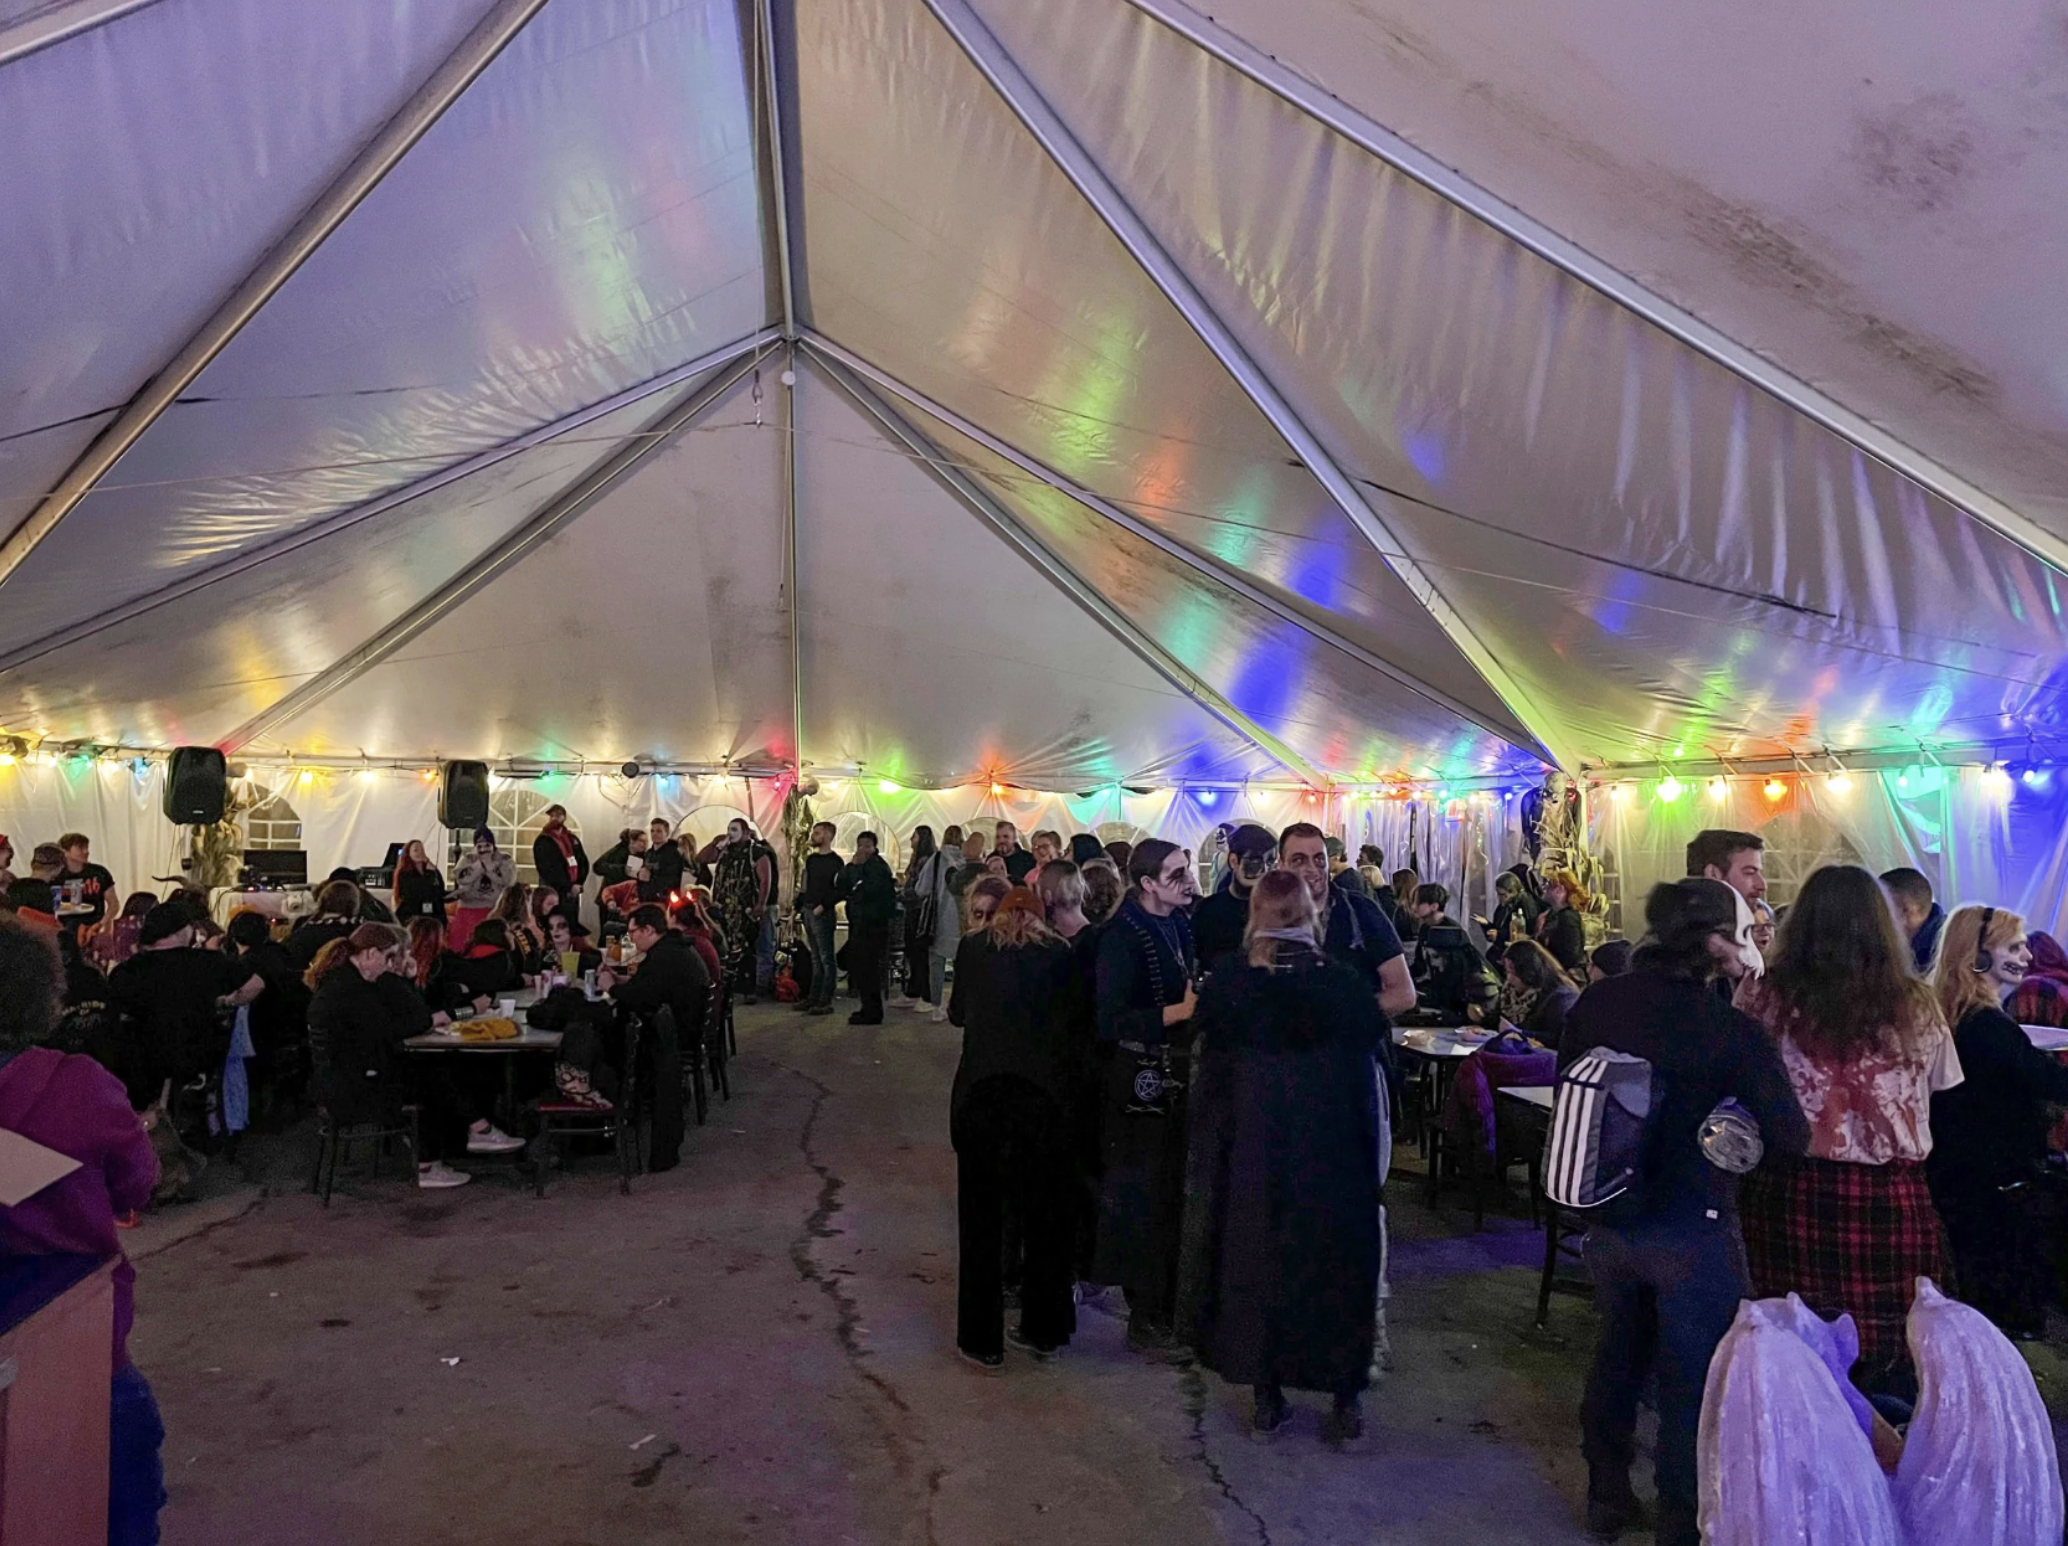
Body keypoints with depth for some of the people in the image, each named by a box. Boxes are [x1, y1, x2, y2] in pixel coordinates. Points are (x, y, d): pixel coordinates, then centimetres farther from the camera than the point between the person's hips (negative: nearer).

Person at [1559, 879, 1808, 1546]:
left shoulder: (1595, 1004, -6)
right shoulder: (1732, 1029, -20)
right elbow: (1792, 1139, -15)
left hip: (1609, 1218, 5)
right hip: (1691, 1231, -5)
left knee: (1617, 1355, 24)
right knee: (1693, 1379, 12)